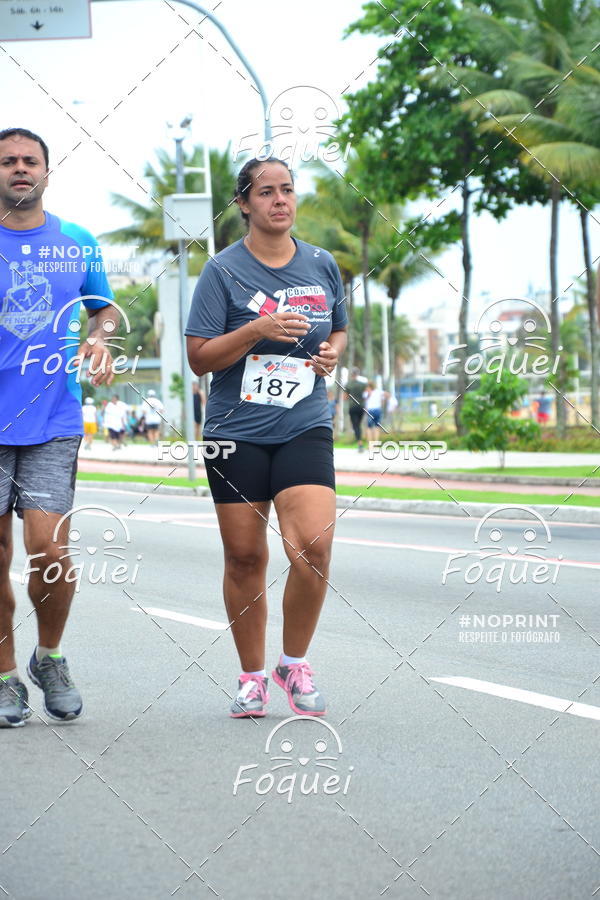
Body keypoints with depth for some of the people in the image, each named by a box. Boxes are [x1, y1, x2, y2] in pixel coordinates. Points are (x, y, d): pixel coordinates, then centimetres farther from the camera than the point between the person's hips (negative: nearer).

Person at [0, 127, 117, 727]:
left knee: (49, 549, -11)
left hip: (54, 423, 0)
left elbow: (104, 306, 23)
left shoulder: (78, 243, 8)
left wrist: (100, 338, 2)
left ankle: (49, 658, 14)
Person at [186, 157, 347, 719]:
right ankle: (252, 677, 19)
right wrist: (257, 330, -18)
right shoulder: (223, 271, -2)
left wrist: (332, 352, 2)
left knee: (313, 547, -16)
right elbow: (199, 356, -5)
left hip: (305, 426, 2)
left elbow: (338, 331, 25)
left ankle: (294, 663, 5)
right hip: (236, 432, -1)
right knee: (244, 557, 3)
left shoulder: (322, 266, 9)